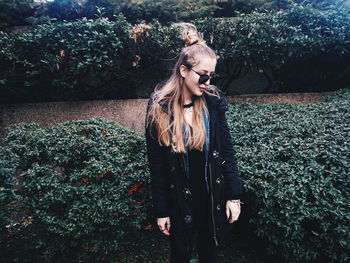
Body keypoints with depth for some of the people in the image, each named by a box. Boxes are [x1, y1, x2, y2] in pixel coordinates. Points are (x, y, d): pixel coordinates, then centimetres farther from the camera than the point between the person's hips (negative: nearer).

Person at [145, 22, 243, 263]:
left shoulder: (214, 101, -8)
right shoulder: (160, 108, -14)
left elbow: (227, 150, -3)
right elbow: (156, 164, -9)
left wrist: (234, 196, -5)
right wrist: (161, 210, -4)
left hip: (214, 197, 2)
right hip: (179, 200, -1)